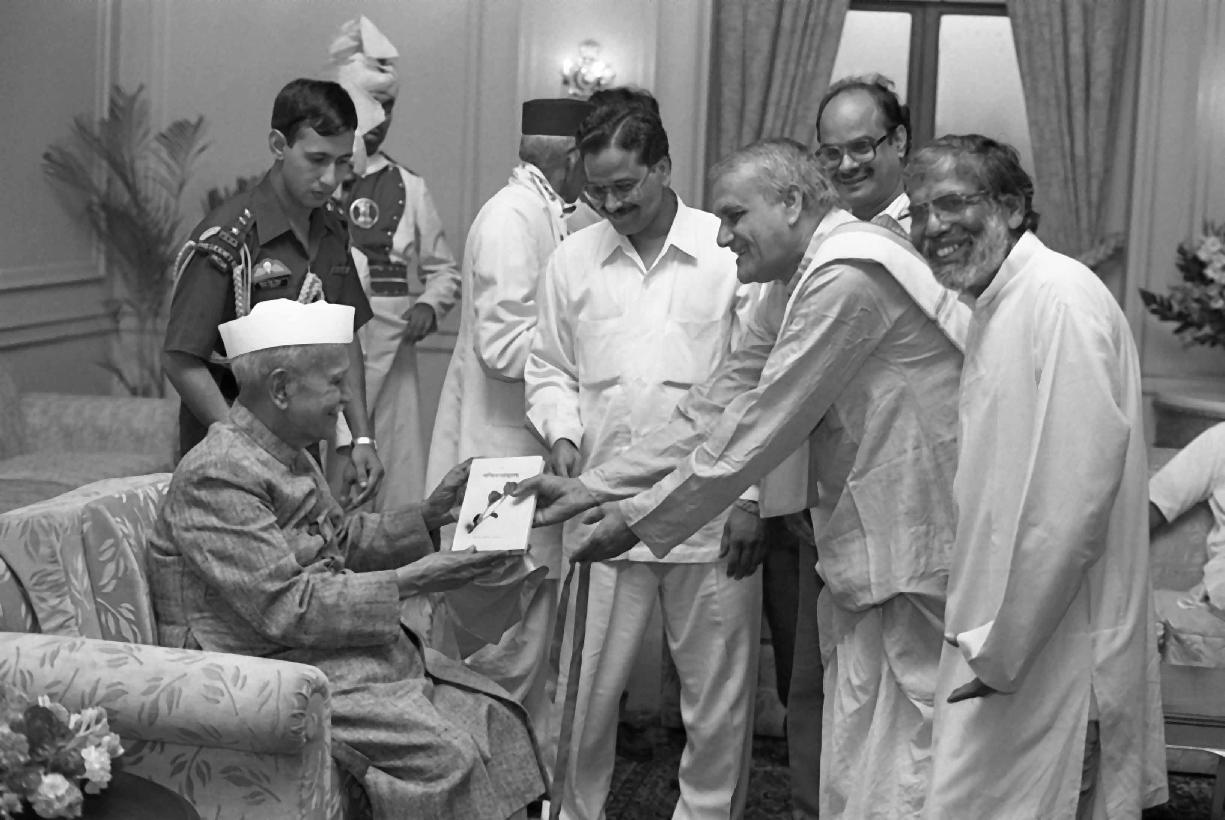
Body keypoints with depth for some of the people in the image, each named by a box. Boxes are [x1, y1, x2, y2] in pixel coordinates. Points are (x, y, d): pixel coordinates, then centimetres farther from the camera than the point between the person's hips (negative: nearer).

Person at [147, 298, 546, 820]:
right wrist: (408, 582, -23)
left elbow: (341, 539, 23)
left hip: (337, 648, 10)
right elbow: (286, 608, -24)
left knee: (493, 714, -1)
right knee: (445, 755, -22)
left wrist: (426, 518, 8)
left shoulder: (289, 454, 12)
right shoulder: (217, 477, -20)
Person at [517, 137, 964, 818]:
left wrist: (639, 518, -9)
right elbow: (717, 409, 13)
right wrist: (590, 487, 7)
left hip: (912, 550, -10)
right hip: (865, 552, 10)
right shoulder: (797, 287, 15)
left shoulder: (847, 275, -17)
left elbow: (760, 428, -17)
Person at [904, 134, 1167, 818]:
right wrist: (983, 633, 13)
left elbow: (1077, 491, -22)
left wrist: (1004, 647, -17)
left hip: (1056, 657, -9)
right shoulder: (995, 311, 16)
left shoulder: (1060, 297, -15)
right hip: (1005, 653, 9)